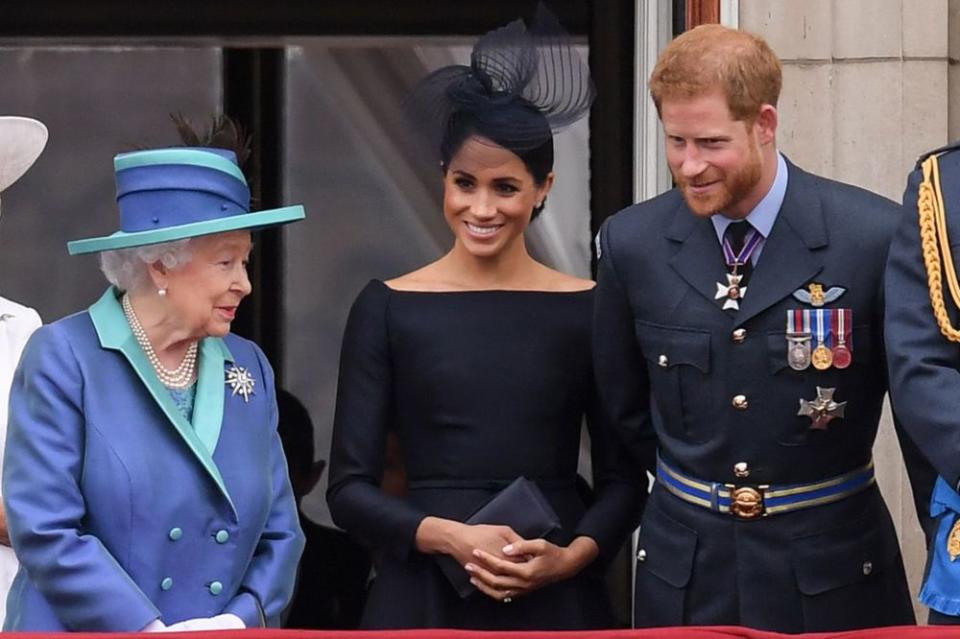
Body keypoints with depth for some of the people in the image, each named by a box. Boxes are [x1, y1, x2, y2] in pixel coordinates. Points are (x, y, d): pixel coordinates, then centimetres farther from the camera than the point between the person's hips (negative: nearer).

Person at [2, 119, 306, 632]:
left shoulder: (248, 368, 6)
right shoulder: (64, 357, -8)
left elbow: (279, 533, 8)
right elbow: (44, 531, -14)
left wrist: (243, 619, -10)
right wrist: (151, 631, -19)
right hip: (84, 632, -4)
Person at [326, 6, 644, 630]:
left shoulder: (588, 309, 2)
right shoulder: (388, 308, 1)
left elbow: (623, 479, 4)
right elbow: (350, 488, -1)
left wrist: (573, 555, -13)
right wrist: (451, 536, -15)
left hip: (556, 599, 0)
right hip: (424, 597, 0)